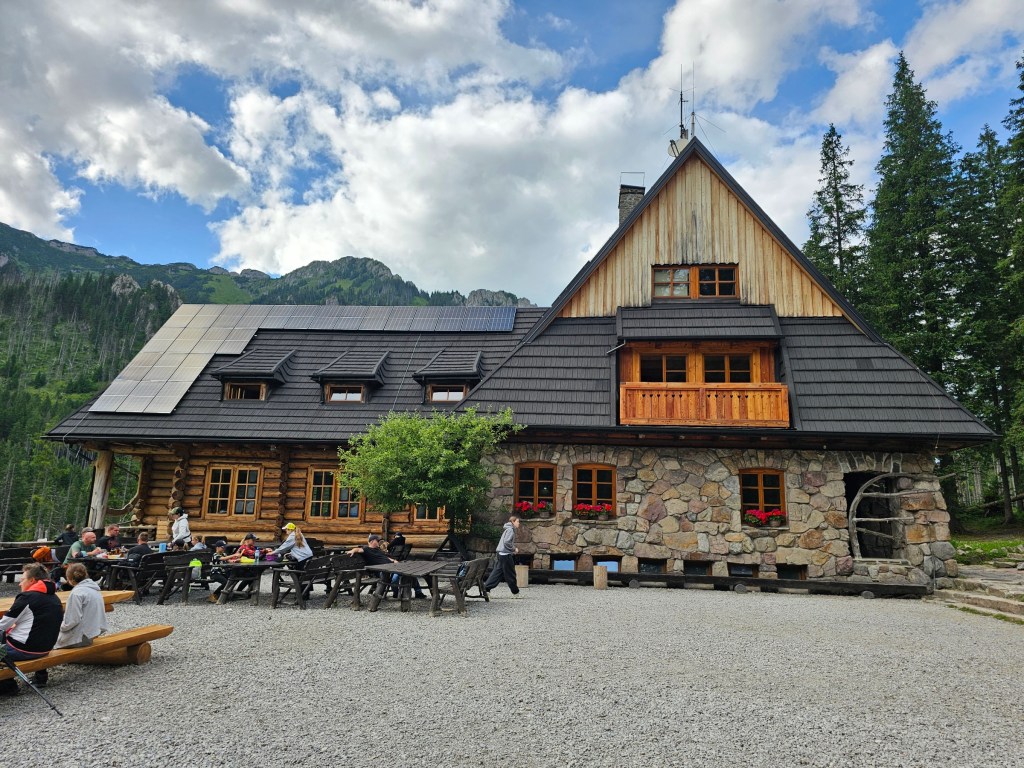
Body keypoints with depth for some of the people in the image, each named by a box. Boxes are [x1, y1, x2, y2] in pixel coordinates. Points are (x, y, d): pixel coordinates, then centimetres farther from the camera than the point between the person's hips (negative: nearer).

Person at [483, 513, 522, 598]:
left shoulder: (509, 529, 18)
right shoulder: (510, 530, -13)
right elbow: (506, 542, -23)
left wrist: (514, 548, 10)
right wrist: (514, 549, -12)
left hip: (502, 554, 10)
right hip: (506, 554, -10)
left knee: (497, 572, 9)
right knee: (510, 574, 2)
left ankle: (486, 588, 6)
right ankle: (515, 593, 12)